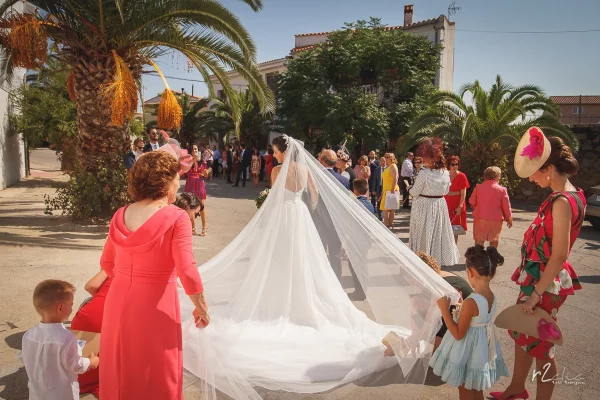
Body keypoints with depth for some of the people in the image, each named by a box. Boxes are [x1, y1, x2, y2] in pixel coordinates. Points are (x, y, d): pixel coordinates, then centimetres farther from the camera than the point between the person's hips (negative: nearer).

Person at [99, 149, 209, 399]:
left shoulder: (121, 215, 1)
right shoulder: (176, 218, -18)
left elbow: (107, 263, 11)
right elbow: (187, 271, -22)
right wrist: (201, 307, -7)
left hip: (119, 301, 6)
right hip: (155, 306, -5)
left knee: (121, 372, 24)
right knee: (156, 378, 14)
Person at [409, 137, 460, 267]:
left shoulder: (424, 173, -21)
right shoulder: (445, 172, -3)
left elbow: (414, 192, -12)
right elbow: (446, 191, 8)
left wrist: (410, 189, 8)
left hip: (424, 206, -5)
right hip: (440, 205, 6)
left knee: (425, 233, 7)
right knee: (439, 232, 18)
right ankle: (439, 257, 29)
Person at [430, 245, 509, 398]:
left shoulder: (471, 302, -31)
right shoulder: (493, 297, -8)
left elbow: (458, 334, -23)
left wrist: (444, 309, -20)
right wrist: (462, 311, 13)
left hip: (468, 349, -7)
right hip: (482, 348, 7)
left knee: (465, 392, 15)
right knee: (477, 389, 26)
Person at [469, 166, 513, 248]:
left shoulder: (478, 187, -5)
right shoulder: (502, 190, -8)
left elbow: (472, 202, 1)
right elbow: (506, 206, -4)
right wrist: (509, 219, 10)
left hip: (480, 218, 1)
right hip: (496, 220, -1)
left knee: (479, 240, 7)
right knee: (494, 241, 14)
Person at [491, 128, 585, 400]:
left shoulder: (562, 202, -25)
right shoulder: (571, 194, 4)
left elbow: (559, 256, -26)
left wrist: (537, 293, -22)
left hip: (544, 282, -10)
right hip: (537, 276, 10)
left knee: (541, 346, 7)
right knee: (522, 333, 23)